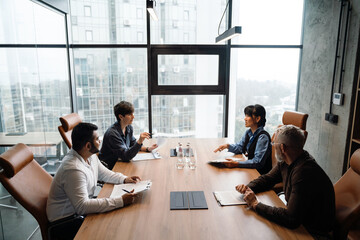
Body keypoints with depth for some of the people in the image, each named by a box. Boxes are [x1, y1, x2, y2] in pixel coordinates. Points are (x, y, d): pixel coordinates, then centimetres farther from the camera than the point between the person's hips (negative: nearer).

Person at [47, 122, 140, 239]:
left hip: (79, 208, 8)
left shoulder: (91, 156, -3)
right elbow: (82, 207, -34)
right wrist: (120, 201, -36)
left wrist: (124, 179, -4)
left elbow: (103, 173, 14)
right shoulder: (73, 169, -31)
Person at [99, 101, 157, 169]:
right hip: (109, 167, -7)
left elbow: (133, 144, 14)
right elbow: (126, 157, -27)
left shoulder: (129, 127, 0)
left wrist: (147, 149, -2)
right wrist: (139, 142, -37)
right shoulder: (112, 133, -25)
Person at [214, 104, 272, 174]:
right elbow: (240, 147, 17)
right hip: (250, 169, 7)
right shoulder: (248, 132, 4)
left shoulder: (263, 137, -21)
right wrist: (228, 146, -2)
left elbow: (258, 162, -25)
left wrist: (237, 163, -34)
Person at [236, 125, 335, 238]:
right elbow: (268, 178, 11)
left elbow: (291, 219, -35)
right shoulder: (285, 162, -4)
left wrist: (256, 205, -27)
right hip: (297, 219, 7)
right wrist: (249, 187, -8)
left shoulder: (304, 172, -32)